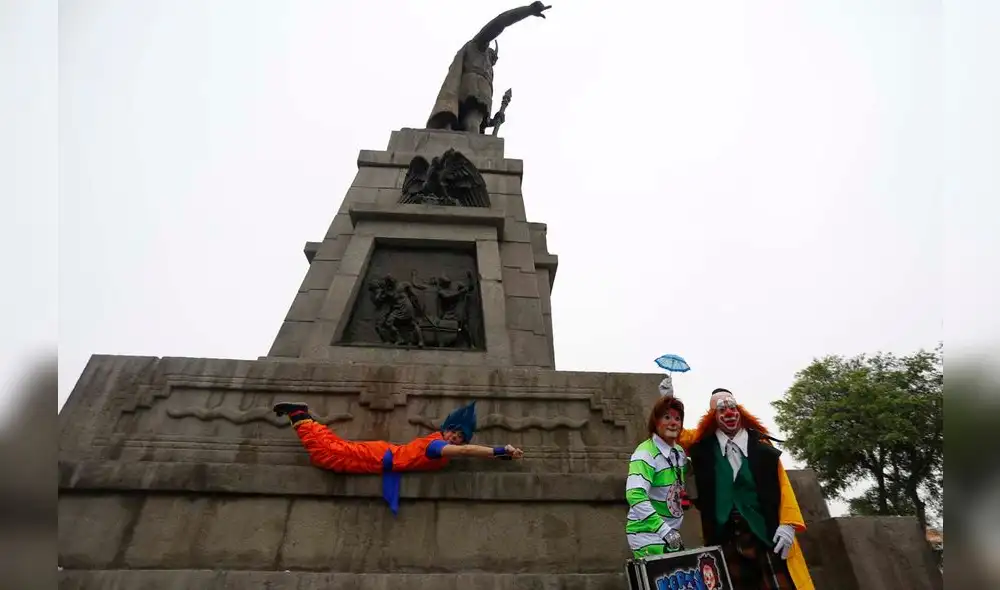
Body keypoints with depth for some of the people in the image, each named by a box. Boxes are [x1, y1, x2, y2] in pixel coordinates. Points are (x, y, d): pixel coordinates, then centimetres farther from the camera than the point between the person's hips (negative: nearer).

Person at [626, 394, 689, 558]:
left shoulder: (679, 452, 5)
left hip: (670, 534, 7)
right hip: (647, 535, -7)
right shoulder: (645, 453, -18)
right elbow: (635, 495, -29)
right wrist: (664, 530, -34)